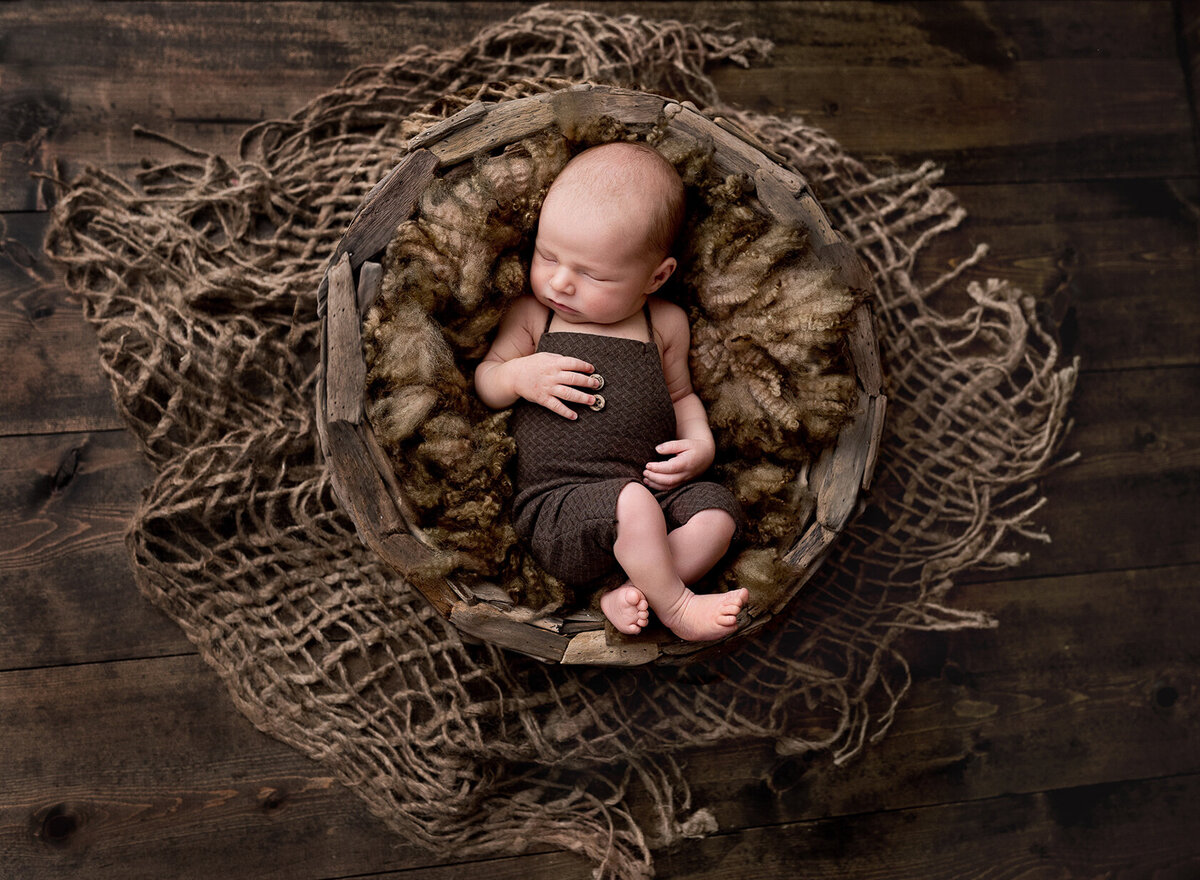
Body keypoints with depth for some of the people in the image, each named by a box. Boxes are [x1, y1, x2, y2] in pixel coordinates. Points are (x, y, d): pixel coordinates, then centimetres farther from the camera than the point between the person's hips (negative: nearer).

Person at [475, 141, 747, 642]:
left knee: (718, 508, -21)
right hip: (555, 503, -3)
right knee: (631, 503, -32)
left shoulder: (666, 325, 11)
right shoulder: (530, 316, 6)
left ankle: (629, 596, -21)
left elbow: (680, 394, 24)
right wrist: (518, 376, -10)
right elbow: (483, 384, 13)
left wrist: (701, 443, 3)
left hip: (653, 492, 4)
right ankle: (674, 606, -12)